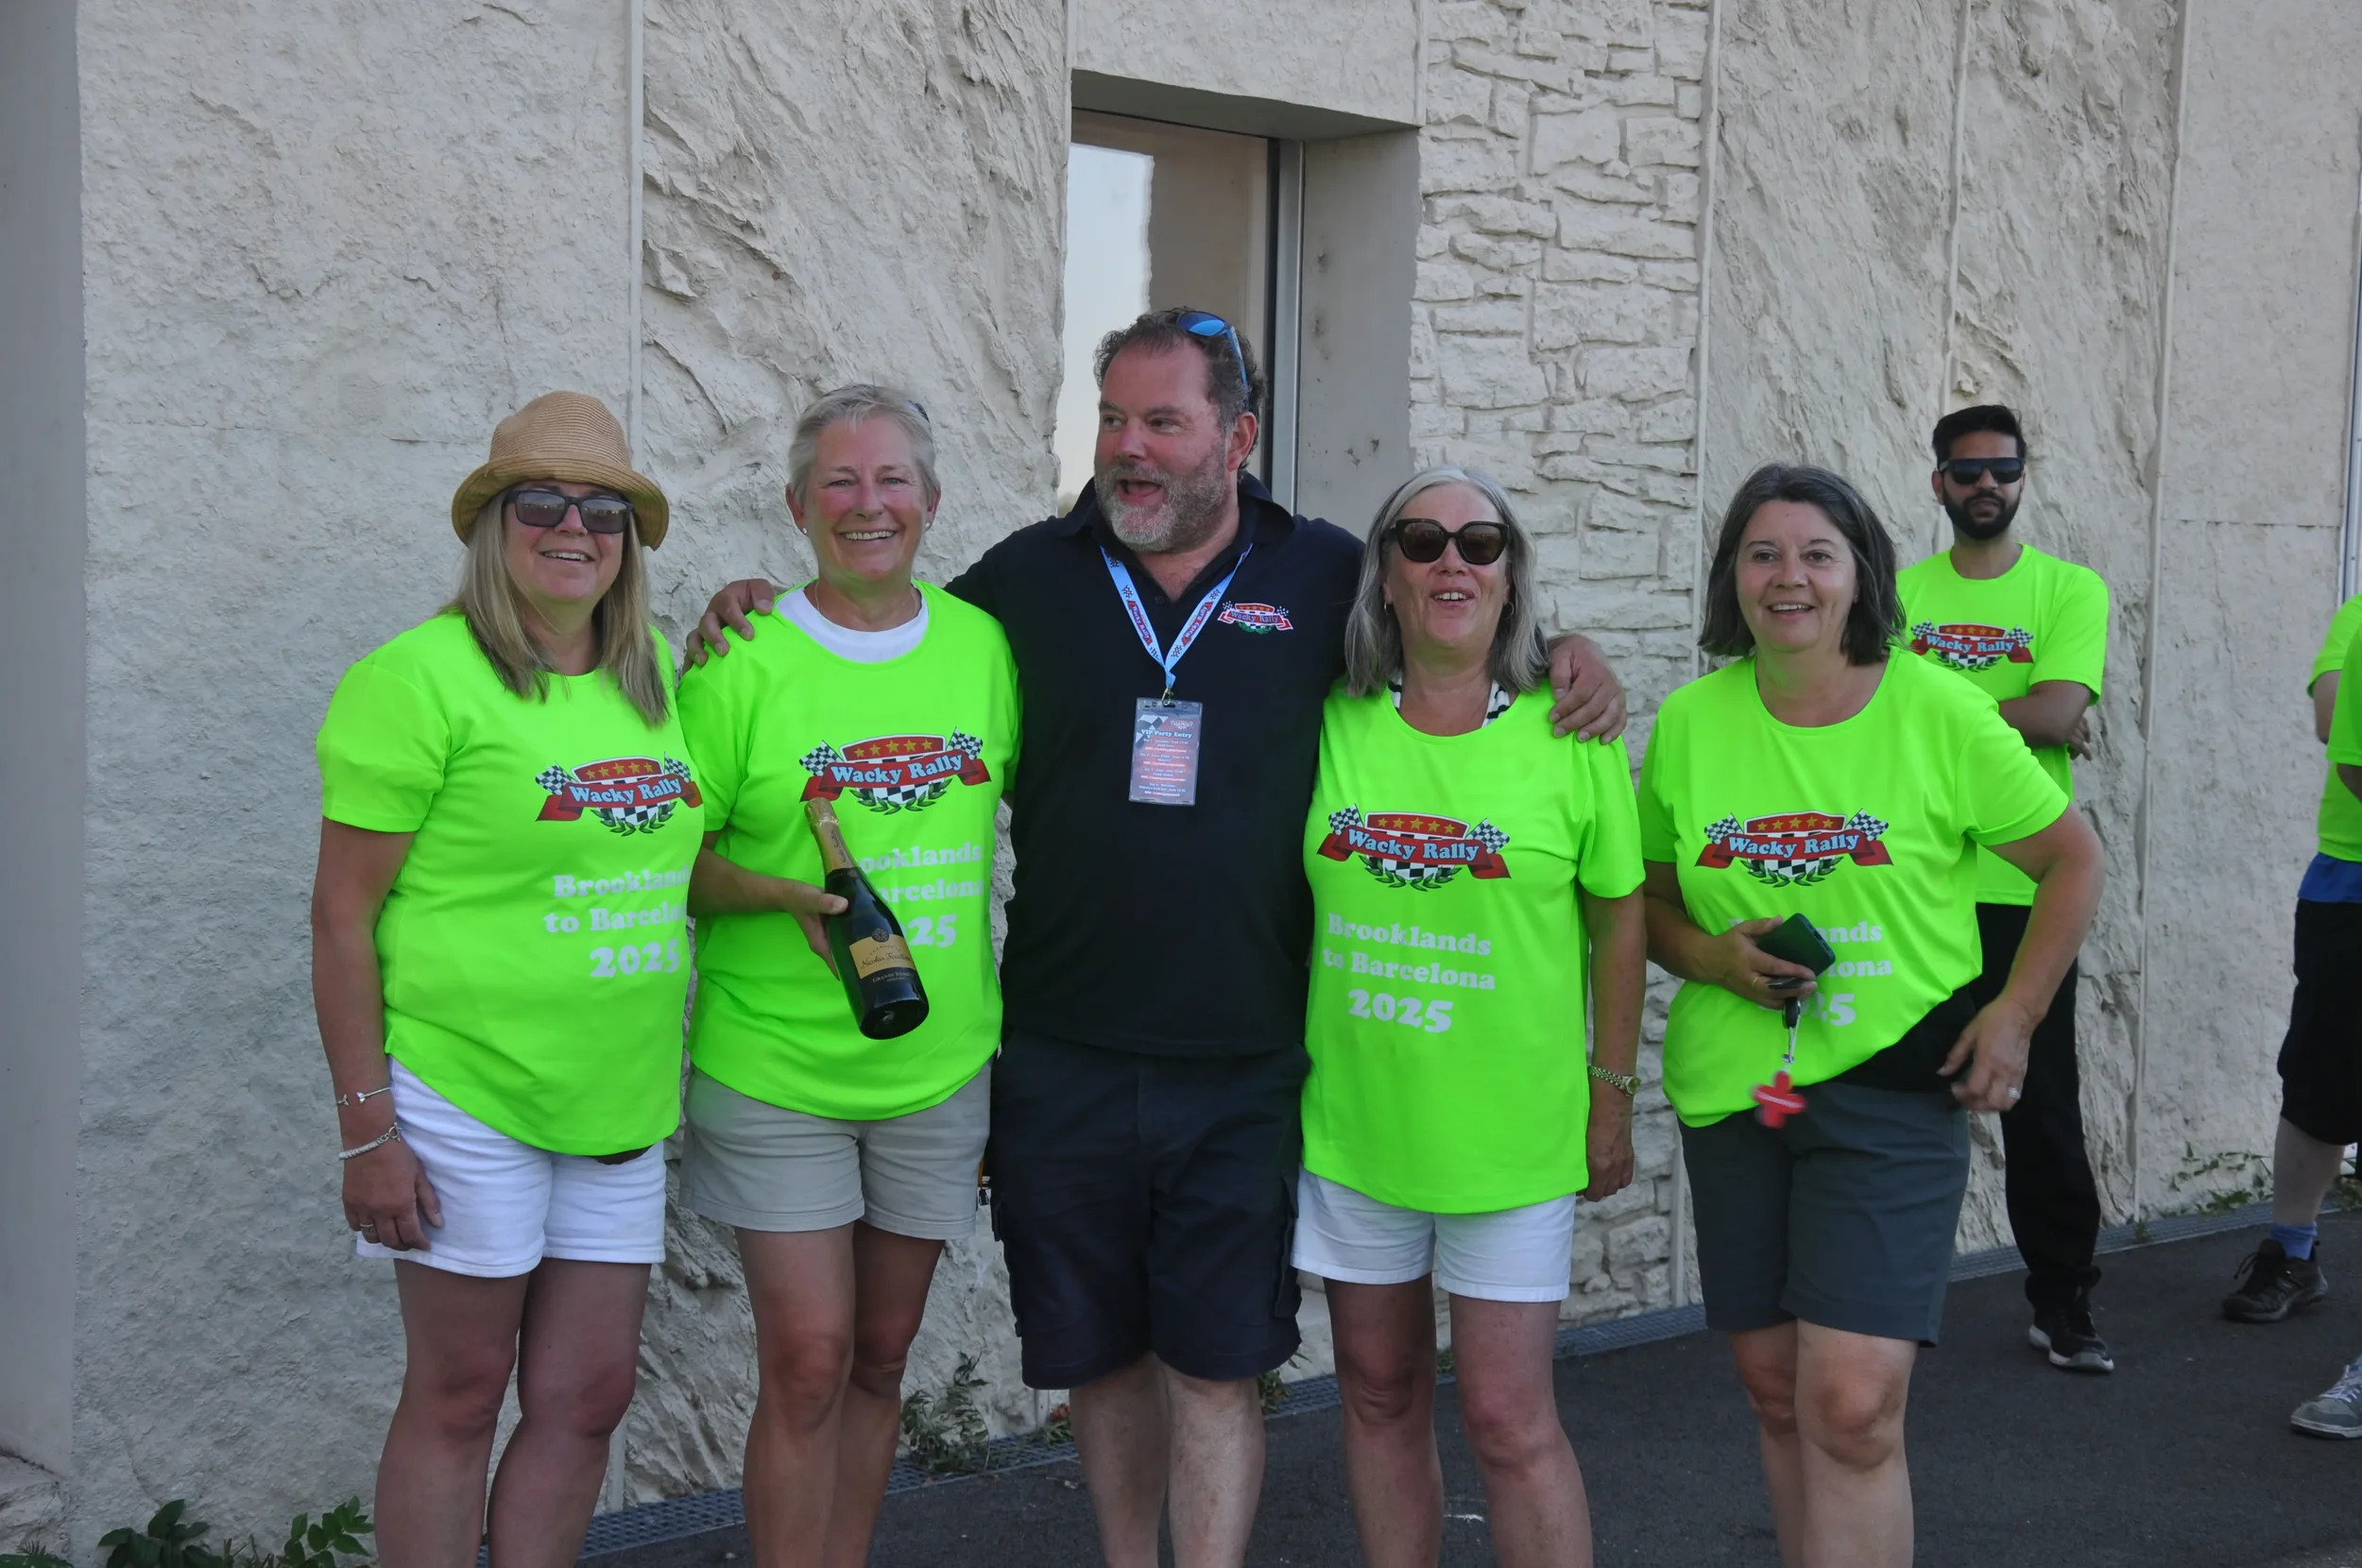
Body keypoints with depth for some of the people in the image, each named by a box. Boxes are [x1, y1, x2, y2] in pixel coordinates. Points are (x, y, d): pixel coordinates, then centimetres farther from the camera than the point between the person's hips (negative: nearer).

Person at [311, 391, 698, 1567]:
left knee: (589, 1395, 9)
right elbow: (343, 916, -10)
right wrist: (367, 1131, -12)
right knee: (458, 1396, 4)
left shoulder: (653, 675, 9)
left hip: (618, 1103, 6)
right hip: (464, 1089, -6)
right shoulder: (421, 678, -9)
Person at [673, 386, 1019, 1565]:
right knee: (807, 1363, -5)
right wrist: (787, 894, -22)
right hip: (775, 1070, -4)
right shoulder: (746, 663, -8)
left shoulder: (983, 645, 3)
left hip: (937, 1066, 4)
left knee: (881, 1358, 13)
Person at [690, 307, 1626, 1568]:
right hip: (1061, 1064, 2)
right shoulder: (1029, 576, 3)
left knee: (1216, 1369, 2)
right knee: (1103, 1359, 14)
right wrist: (756, 616, -1)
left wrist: (1565, 653, -3)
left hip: (1243, 1070, -2)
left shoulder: (1327, 578, 2)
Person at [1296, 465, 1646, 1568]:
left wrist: (1611, 1095, 0)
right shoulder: (1332, 724, -1)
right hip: (1353, 1118, 3)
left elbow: (1620, 917, 0)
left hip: (1511, 1133, -3)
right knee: (1380, 1399, 13)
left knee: (1509, 1421, -1)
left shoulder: (1568, 732, -6)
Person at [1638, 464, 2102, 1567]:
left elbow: (2071, 862, 5)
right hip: (1732, 1086, 4)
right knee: (1776, 1391, 11)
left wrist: (2015, 1013, -4)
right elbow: (1647, 895, 12)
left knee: (1852, 1407, -12)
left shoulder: (1939, 713, -6)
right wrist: (1711, 958, -9)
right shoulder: (1690, 722, 2)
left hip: (1894, 1084, -3)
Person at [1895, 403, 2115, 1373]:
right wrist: (2025, 718, -11)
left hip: (2025, 889, -1)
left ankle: (2062, 1300, 18)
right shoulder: (1902, 593, 7)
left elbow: (2061, 709, -13)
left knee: (2042, 1102, 4)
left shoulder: (2072, 590, 3)